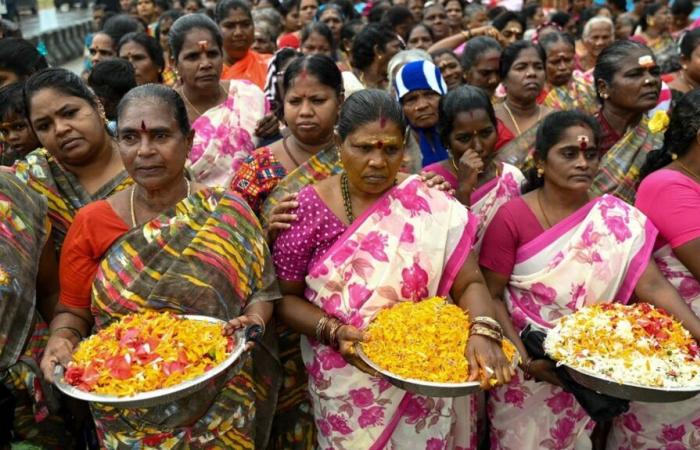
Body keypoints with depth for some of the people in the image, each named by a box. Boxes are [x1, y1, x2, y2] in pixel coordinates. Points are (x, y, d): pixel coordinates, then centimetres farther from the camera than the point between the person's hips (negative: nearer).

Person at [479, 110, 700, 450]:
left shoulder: (617, 218, -5)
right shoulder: (512, 217, -14)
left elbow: (652, 285, -13)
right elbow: (490, 294, -12)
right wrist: (525, 359, -19)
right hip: (524, 363, -2)